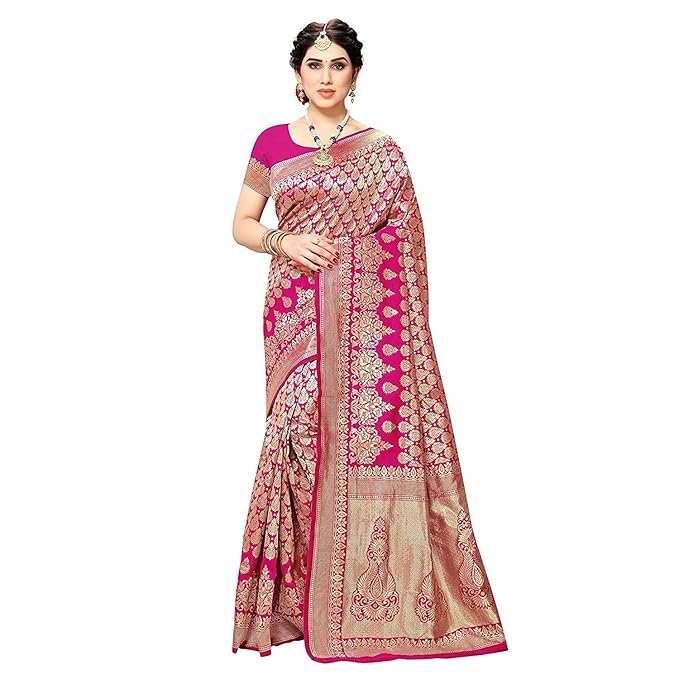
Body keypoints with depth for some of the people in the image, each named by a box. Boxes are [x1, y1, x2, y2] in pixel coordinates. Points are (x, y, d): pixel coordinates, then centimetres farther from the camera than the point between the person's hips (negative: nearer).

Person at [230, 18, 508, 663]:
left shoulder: (381, 150, 6)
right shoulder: (272, 143, 10)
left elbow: (406, 243, 5)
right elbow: (242, 223, 13)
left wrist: (406, 320, -3)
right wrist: (283, 241, -7)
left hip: (366, 308, -1)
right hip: (297, 308, 1)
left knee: (368, 429, -6)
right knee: (299, 429, -3)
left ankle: (367, 593, 9)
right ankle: (303, 590, 11)